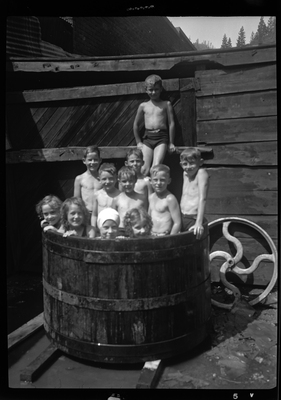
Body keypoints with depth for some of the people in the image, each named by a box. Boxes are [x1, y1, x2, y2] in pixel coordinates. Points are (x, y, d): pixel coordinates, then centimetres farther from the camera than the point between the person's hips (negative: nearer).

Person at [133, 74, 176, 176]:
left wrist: (171, 143, 3)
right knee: (144, 169, -10)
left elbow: (171, 123, 6)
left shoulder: (166, 104, 8)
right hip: (147, 138, 2)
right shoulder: (143, 106, 12)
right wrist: (138, 142, 15)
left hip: (162, 138, -2)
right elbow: (136, 124, 19)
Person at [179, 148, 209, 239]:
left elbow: (202, 198, -17)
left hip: (194, 220, -6)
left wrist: (199, 223, -24)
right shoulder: (185, 174, 12)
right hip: (182, 219, 7)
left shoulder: (201, 173, -10)